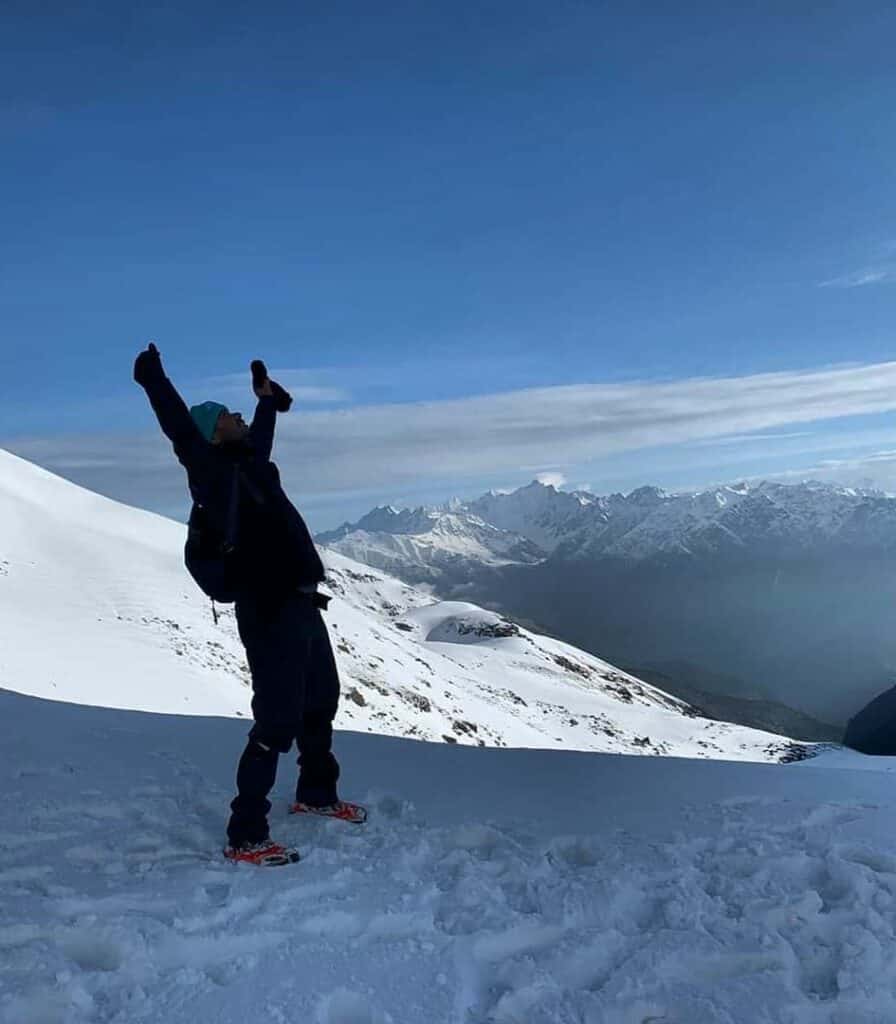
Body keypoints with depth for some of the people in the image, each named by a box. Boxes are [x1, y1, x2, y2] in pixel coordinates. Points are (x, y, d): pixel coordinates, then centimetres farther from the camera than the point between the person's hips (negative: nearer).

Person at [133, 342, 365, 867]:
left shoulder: (248, 463, 15)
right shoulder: (213, 471, -10)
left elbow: (261, 434, 36)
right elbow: (181, 433, -25)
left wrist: (267, 399, 49)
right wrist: (155, 380, -30)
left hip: (301, 607, 10)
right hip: (270, 615, -10)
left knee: (321, 704, 22)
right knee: (278, 721, -8)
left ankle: (317, 794, 41)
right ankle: (245, 836, 3)